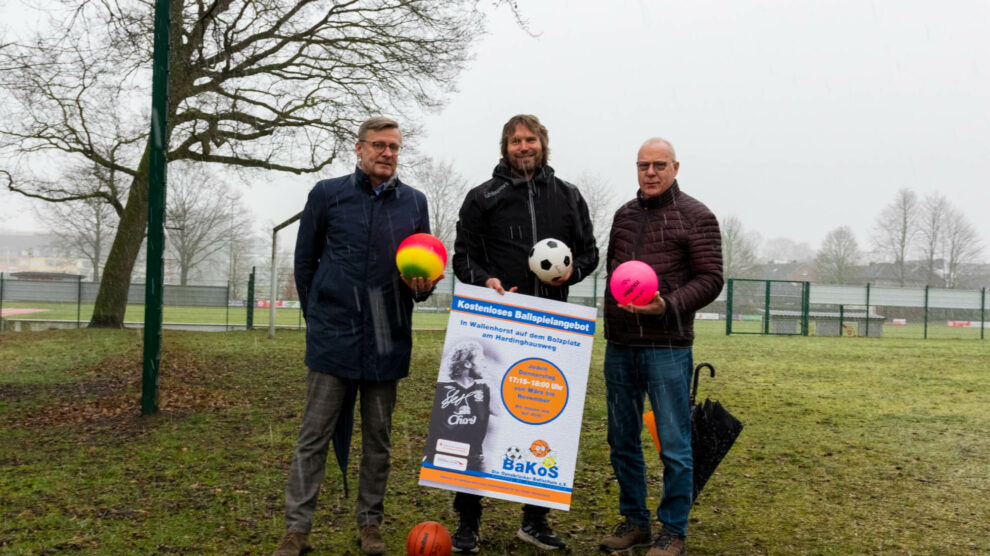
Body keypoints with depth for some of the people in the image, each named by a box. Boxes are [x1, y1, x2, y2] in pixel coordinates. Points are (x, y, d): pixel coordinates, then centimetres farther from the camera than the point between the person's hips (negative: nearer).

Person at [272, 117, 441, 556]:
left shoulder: (414, 202, 9)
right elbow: (304, 261, 9)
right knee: (314, 436, 1)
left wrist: (423, 286, -8)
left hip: (388, 341, 2)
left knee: (378, 438, 10)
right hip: (334, 338, -2)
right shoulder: (328, 194, 2)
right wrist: (318, 317, 10)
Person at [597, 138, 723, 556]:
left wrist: (668, 306, -21)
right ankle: (634, 520, 25)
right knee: (622, 440, 11)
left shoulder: (696, 217, -2)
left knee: (674, 444, 0)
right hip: (619, 346, 6)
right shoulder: (624, 215, 14)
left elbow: (710, 280, -6)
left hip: (667, 347, -6)